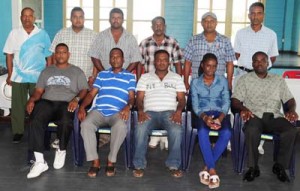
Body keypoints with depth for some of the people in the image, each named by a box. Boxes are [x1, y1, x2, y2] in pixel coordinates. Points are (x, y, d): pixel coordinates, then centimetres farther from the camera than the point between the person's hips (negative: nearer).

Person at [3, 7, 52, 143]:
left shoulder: (43, 34, 2)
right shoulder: (14, 33, 4)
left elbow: (49, 56, 3)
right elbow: (9, 55, 4)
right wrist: (10, 75, -1)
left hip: (38, 77, -1)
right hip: (18, 76, 1)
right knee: (17, 105, 4)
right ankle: (18, 131, 16)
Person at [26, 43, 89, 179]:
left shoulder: (77, 71, 19)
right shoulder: (46, 71, 26)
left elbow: (84, 90, 8)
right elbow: (38, 91, 19)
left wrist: (76, 99, -13)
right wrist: (32, 100, -2)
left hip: (66, 104, -2)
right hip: (46, 102, 2)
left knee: (65, 122, -38)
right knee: (36, 122, -32)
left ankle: (61, 151, -7)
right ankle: (40, 162, -30)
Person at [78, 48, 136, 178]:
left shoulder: (130, 76, 17)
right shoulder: (102, 74, 23)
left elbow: (131, 97, 6)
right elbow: (91, 94, 15)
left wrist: (128, 107, -18)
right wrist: (82, 106, -4)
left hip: (117, 112, -2)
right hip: (99, 110, 2)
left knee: (121, 126, -37)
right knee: (86, 124, -31)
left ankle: (111, 161, -19)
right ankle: (95, 161, -20)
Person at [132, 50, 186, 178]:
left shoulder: (176, 77, 20)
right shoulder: (145, 77, 19)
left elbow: (181, 99, 12)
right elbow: (139, 98, 11)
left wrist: (178, 111, -10)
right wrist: (140, 111, -10)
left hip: (169, 112, 0)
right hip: (150, 112, 0)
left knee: (177, 130, -34)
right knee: (140, 129, -33)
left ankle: (174, 165, -18)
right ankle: (139, 165, -19)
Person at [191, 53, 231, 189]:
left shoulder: (223, 81, 11)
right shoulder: (195, 82, 8)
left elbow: (226, 102, 2)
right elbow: (195, 105, 0)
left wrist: (220, 118, -18)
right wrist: (205, 117, -22)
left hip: (219, 113, 1)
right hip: (202, 114, -1)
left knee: (227, 133, -31)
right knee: (202, 132, -36)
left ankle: (206, 168, -20)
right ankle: (212, 170, -29)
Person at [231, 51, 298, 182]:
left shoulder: (278, 80, 21)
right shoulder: (245, 79, 13)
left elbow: (290, 100, 16)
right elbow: (235, 100, 4)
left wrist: (291, 110, -7)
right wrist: (243, 109, -18)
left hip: (274, 117, 2)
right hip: (254, 116, -2)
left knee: (291, 131, -28)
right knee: (251, 130, -37)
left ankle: (280, 165, -9)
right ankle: (253, 167, -19)